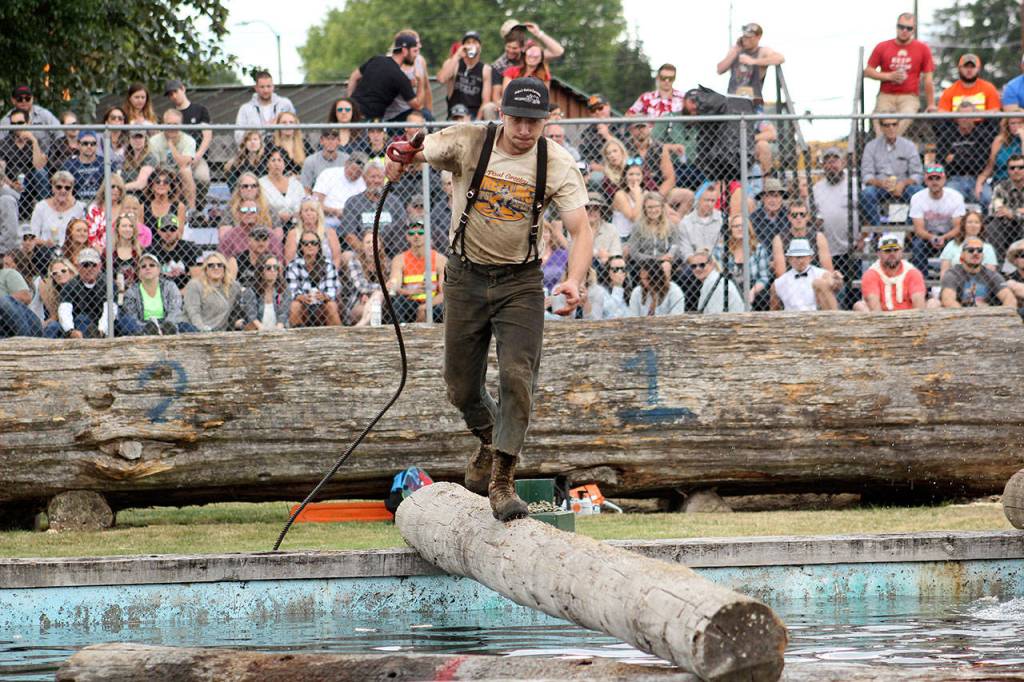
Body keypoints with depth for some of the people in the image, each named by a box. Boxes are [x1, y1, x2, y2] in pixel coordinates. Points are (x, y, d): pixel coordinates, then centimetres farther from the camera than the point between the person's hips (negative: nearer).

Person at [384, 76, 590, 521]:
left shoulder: (557, 165, -11)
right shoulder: (468, 143, -10)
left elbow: (580, 229, -15)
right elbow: (415, 153, -13)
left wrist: (574, 280, -33)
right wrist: (401, 160, -40)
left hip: (520, 283, -1)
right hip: (466, 279, 1)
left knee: (517, 375, -18)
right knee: (462, 386, 8)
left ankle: (502, 480, -13)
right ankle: (489, 441, 40)